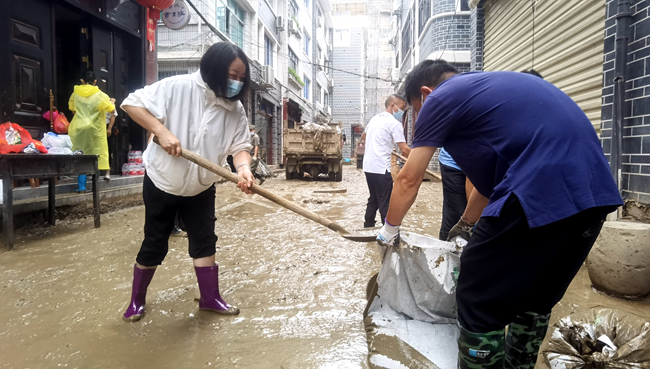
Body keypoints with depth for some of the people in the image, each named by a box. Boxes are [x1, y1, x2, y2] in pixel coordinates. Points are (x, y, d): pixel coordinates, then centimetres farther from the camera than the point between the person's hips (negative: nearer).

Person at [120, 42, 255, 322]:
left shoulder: (235, 109, -7)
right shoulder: (178, 87, -19)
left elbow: (240, 145, -11)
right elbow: (132, 103, -17)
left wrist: (243, 169, -33)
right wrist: (162, 131, -30)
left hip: (201, 187, 4)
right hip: (162, 181, -3)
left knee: (205, 241, 7)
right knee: (154, 245, 7)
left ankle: (210, 298, 22)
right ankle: (137, 300, 28)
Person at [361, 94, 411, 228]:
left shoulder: (375, 118, 15)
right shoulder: (395, 123, -10)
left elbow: (363, 137, 33)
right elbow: (404, 150, -15)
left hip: (368, 166, 9)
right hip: (381, 168, -9)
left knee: (373, 199, 18)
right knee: (385, 202, -3)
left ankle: (368, 226, 24)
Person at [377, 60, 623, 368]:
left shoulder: (440, 99, 5)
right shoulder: (488, 88, 28)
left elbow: (408, 181, 9)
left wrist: (389, 230, 26)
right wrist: (466, 224, 48)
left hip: (539, 197, -9)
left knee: (479, 308, 6)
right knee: (535, 302, 24)